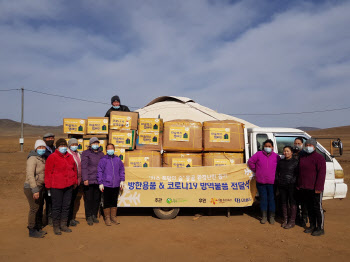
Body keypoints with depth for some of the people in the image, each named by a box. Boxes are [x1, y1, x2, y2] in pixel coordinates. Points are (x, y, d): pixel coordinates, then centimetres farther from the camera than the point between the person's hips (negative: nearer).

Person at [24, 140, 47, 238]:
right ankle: (32, 231, 11)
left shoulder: (42, 159, 9)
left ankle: (38, 228, 30)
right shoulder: (33, 159, -17)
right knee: (34, 208, -3)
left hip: (40, 187, 9)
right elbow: (30, 175, -25)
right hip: (31, 188, -9)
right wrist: (35, 190, -28)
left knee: (40, 207, 16)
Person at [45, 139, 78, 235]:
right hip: (56, 187, -6)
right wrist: (48, 185, -8)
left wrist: (75, 181, 16)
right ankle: (56, 226, 17)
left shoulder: (70, 157, 10)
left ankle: (63, 225, 24)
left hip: (69, 186, 6)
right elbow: (48, 172, -7)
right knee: (57, 207, 3)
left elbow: (74, 169, 18)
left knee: (66, 206, 12)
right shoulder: (52, 157, -7)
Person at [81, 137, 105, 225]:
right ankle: (89, 217, 15)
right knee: (88, 199, 3)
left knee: (97, 199, 9)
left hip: (98, 180, 4)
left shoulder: (101, 154, 13)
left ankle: (94, 215, 23)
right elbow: (84, 167, -6)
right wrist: (85, 179, -13)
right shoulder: (86, 153, 1)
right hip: (89, 180, -4)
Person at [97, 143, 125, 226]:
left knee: (114, 201, 13)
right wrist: (100, 183, -5)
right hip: (106, 185, -3)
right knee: (107, 202, 5)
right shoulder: (103, 160, -5)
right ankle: (107, 218, 18)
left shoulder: (118, 159, 5)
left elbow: (121, 170, 13)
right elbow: (99, 172, -3)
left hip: (116, 185, 3)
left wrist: (122, 180, 7)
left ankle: (113, 217, 25)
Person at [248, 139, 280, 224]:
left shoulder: (276, 156, 1)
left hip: (272, 182, 0)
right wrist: (255, 170, 7)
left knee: (272, 199, 6)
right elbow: (250, 161, 6)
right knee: (263, 199, 8)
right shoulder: (258, 154, 0)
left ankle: (271, 217, 21)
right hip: (261, 182, 0)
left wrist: (276, 175, 4)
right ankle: (264, 216, 21)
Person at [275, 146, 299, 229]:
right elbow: (277, 171, 21)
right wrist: (277, 180, 9)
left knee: (292, 203, 1)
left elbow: (298, 174, -6)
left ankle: (292, 221, 10)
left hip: (291, 185, -5)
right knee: (284, 202, 11)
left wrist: (293, 181, -15)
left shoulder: (295, 162, -3)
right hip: (281, 185, 5)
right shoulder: (281, 161, 12)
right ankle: (285, 220, 22)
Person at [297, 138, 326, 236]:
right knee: (309, 208, 14)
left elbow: (321, 173, -14)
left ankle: (320, 228, 13)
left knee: (317, 208, 2)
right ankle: (312, 226, 26)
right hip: (304, 188, 7)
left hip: (315, 189, -7)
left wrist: (318, 187, -19)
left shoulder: (319, 157, -8)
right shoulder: (302, 158, 14)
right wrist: (299, 185, 17)